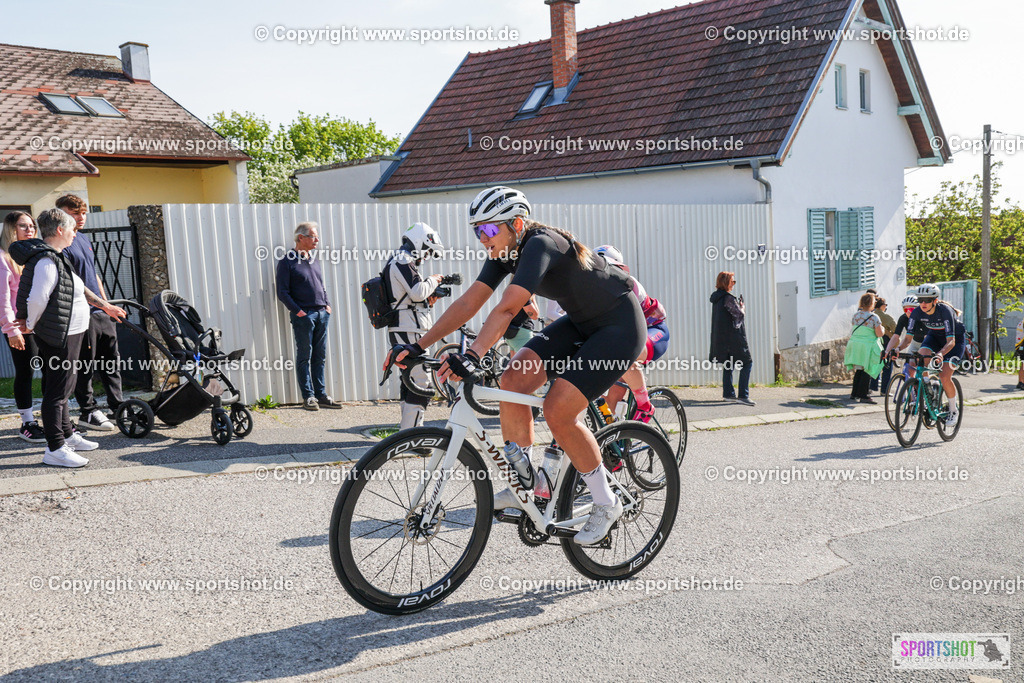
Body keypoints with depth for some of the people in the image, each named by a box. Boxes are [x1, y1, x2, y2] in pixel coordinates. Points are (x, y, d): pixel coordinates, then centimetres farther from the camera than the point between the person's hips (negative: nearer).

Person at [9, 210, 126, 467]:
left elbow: (78, 288, 25)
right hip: (59, 336, -11)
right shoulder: (47, 261, -20)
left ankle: (67, 435, 34)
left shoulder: (55, 257, 15)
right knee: (57, 390, -7)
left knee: (62, 387, 21)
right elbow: (37, 299, -27)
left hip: (67, 334, 11)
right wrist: (31, 325, -11)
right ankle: (54, 449, -3)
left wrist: (105, 306, 29)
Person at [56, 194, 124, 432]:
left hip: (100, 312, 9)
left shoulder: (84, 238, 16)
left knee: (112, 359, 12)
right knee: (84, 365, -1)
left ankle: (118, 406, 20)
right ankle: (87, 413, 8)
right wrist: (96, 302, -25)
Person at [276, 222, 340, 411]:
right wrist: (298, 311, -14)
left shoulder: (314, 259, 18)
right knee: (304, 357, -1)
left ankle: (321, 395, 13)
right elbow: (282, 292, -8)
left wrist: (327, 305, 10)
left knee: (320, 357, 9)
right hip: (303, 316, -7)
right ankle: (308, 396, 3)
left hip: (321, 314, 7)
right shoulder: (287, 262, -4)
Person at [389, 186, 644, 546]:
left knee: (558, 410, -18)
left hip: (620, 324, -9)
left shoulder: (540, 245, -28)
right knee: (513, 380, -8)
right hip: (581, 322, 9)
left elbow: (506, 308, -41)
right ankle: (522, 483, 6)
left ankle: (606, 503, 1)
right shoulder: (506, 251, -2)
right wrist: (418, 346, -11)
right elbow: (468, 303, -5)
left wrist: (472, 356, -51)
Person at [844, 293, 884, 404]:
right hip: (867, 346, -6)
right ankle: (863, 395, 0)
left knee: (859, 370, 16)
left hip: (854, 344, 6)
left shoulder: (855, 315, 6)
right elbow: (879, 334, -12)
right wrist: (883, 329, 9)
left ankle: (854, 393, 21)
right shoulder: (874, 317, -11)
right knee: (867, 371, 1)